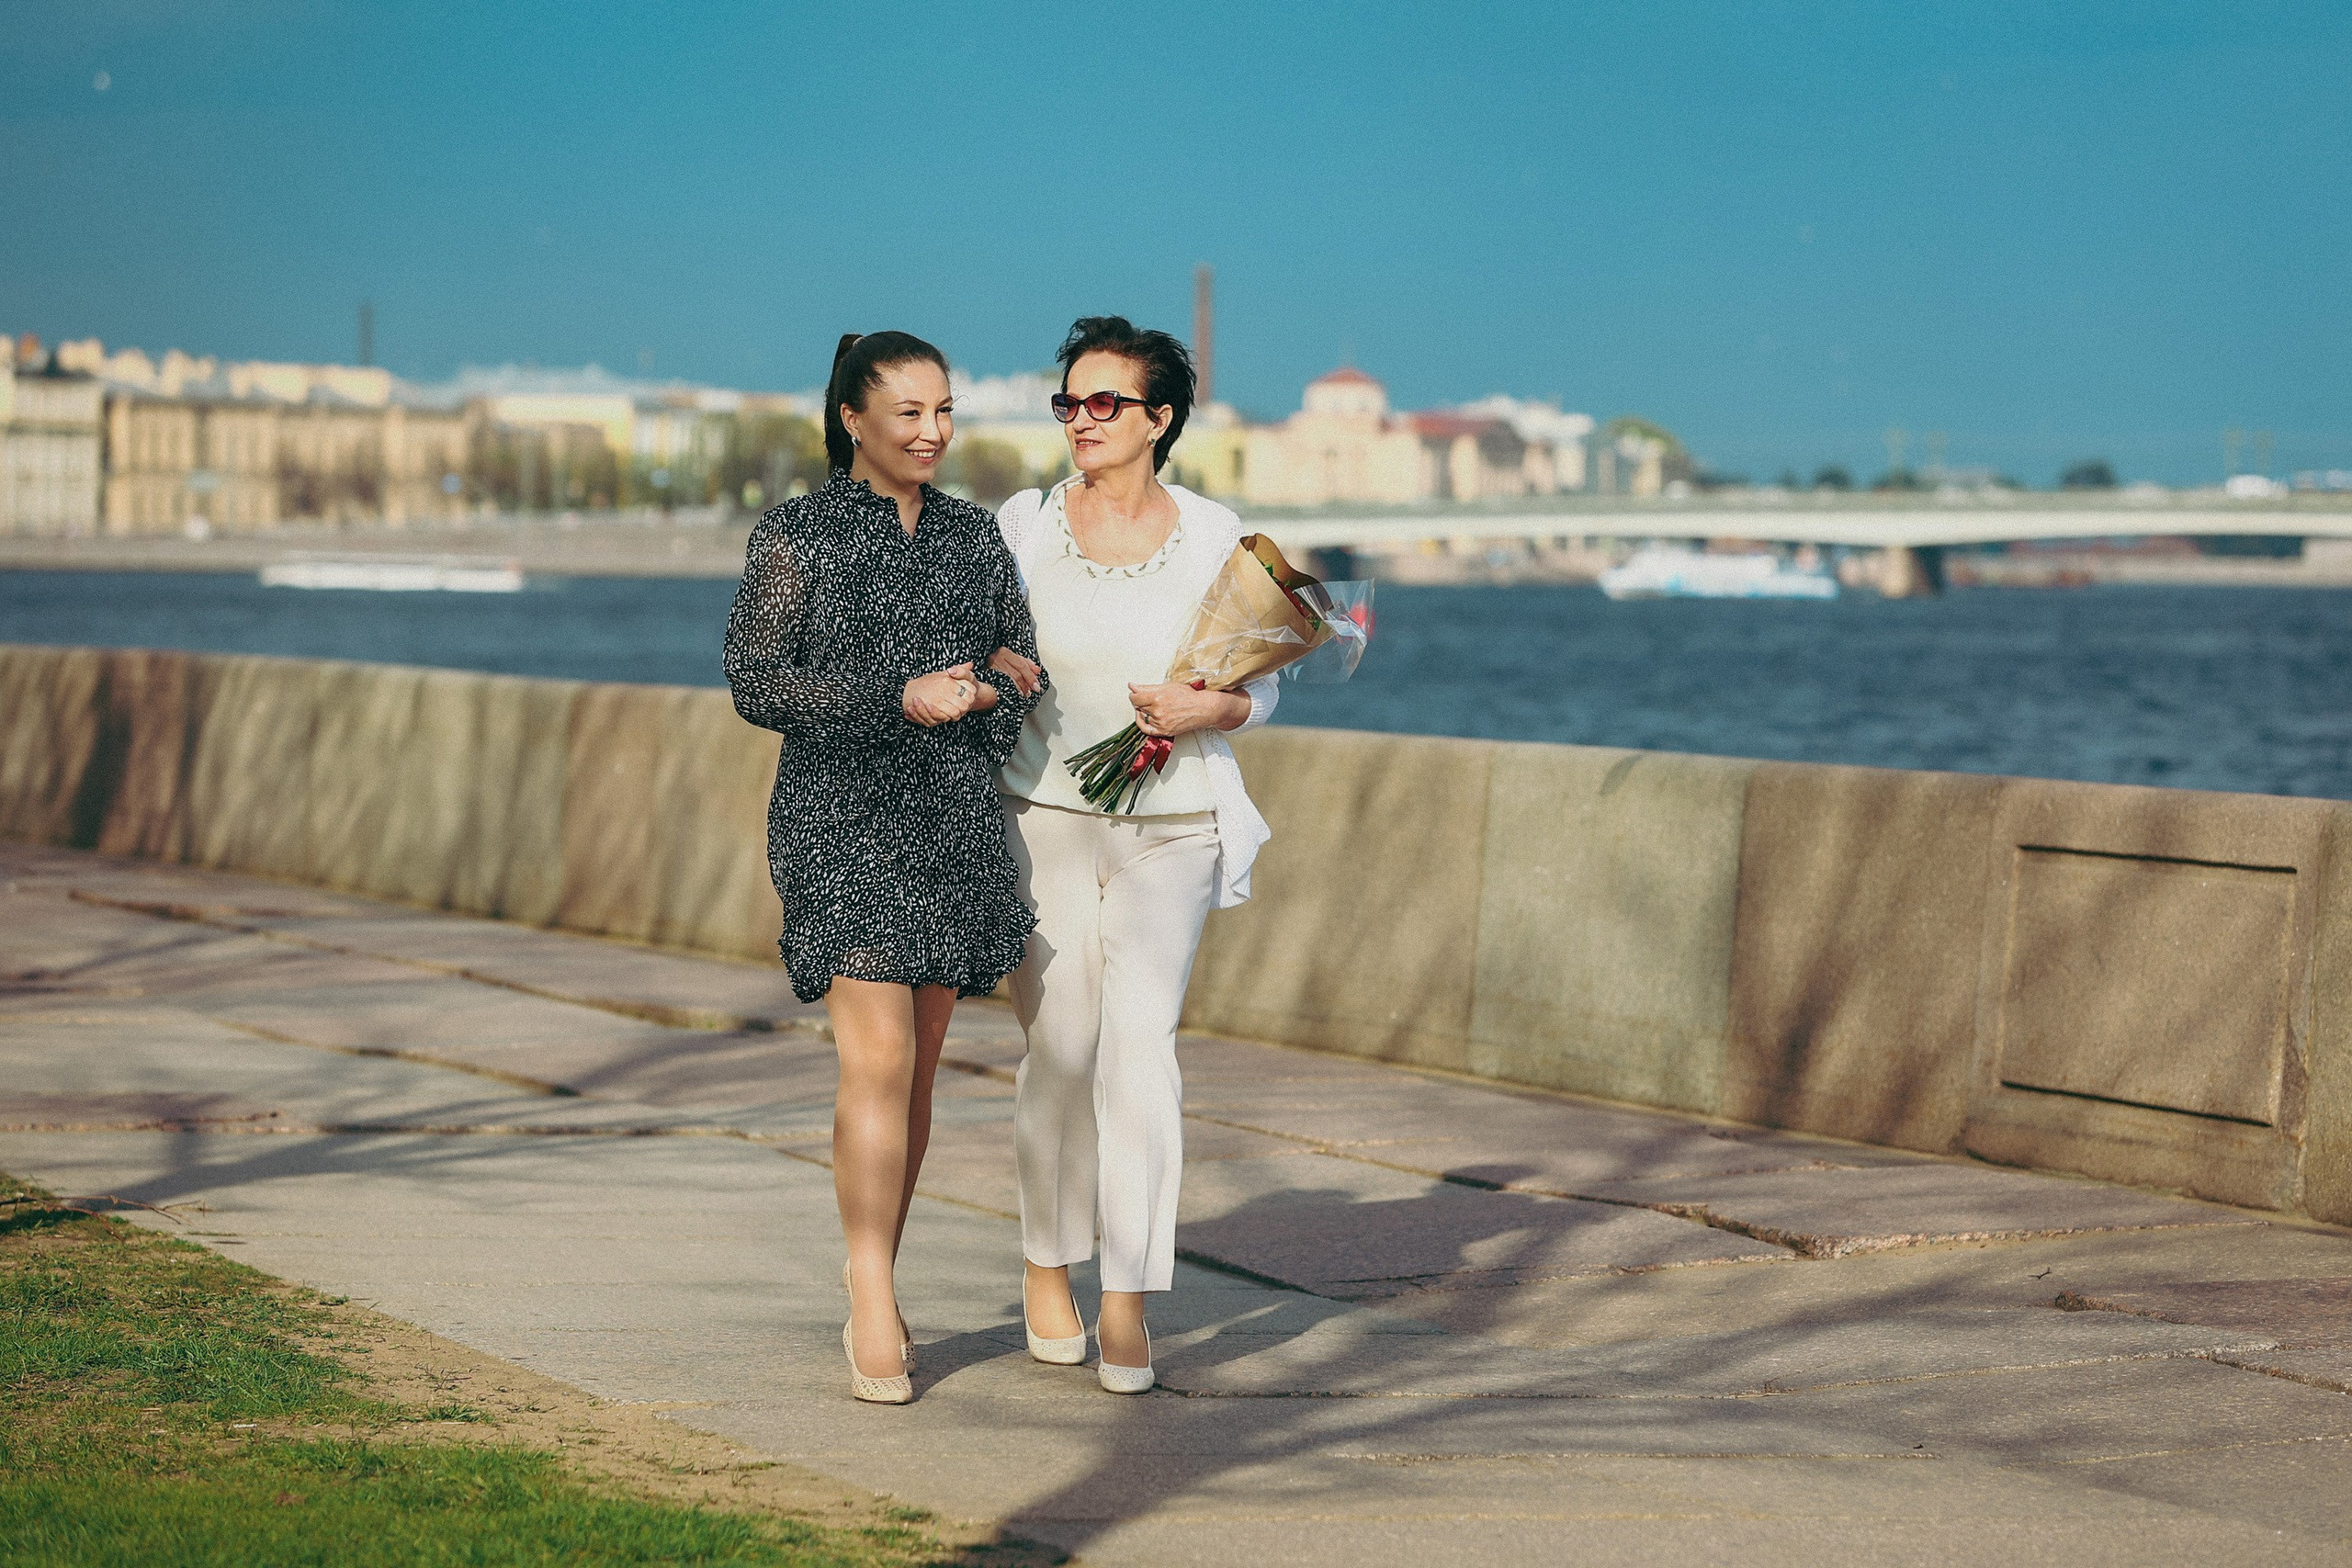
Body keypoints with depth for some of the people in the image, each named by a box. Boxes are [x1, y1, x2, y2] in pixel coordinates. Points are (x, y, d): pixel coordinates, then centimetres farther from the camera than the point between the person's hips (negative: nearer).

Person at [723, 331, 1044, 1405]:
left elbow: (1023, 676, 13)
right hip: (840, 823, -5)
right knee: (878, 1058, -14)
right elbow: (752, 682, -6)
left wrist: (976, 691, -10)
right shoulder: (796, 537, -1)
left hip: (954, 827, 5)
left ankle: (873, 1292, 17)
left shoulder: (974, 537, 12)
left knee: (917, 1068, 7)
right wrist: (898, 701, -15)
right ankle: (875, 1316, -9)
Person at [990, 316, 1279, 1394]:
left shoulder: (1214, 537, 0)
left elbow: (1258, 690, 6)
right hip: (1045, 822, 1)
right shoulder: (1021, 528, 0)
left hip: (1170, 830, 0)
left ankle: (1127, 1307, -14)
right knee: (1060, 1054, 3)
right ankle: (1047, 1265, 27)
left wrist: (1207, 710, -14)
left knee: (1141, 1042, -14)